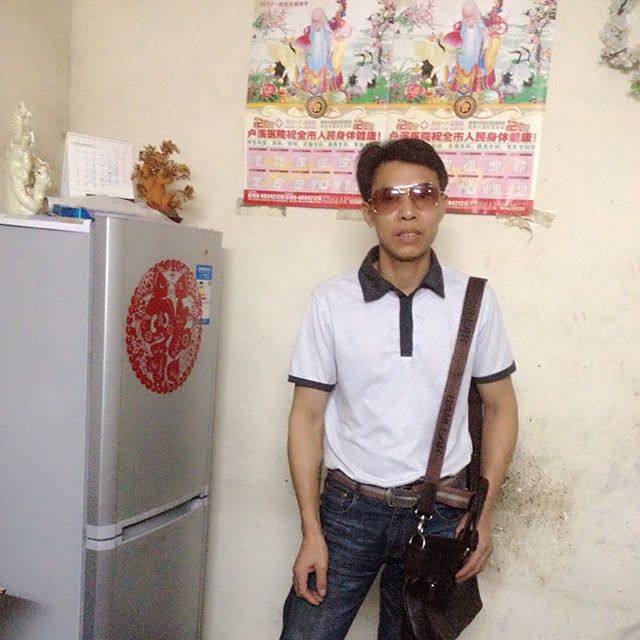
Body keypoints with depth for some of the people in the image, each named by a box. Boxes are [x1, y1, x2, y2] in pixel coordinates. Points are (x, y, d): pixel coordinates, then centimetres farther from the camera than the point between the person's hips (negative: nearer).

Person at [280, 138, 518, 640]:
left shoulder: (474, 300, -5)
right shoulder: (331, 302, -8)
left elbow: (500, 408, 4)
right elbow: (307, 417, -4)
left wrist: (485, 514, 1)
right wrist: (311, 532, -6)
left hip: (440, 512, 1)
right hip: (349, 507, -1)